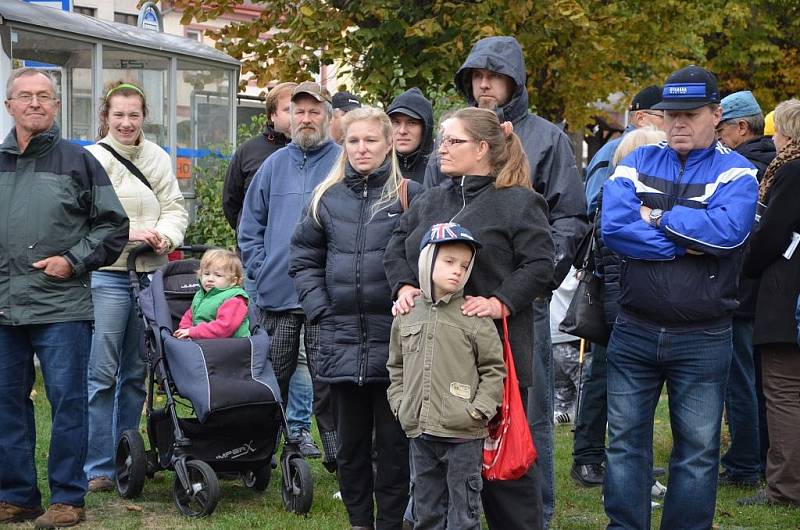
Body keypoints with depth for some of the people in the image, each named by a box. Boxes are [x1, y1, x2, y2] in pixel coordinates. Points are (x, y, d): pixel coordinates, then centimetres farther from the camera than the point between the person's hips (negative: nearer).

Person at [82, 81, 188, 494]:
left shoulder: (158, 158, 13)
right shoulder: (93, 159, -3)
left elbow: (175, 208, 9)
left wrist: (165, 236, -12)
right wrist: (129, 234, -23)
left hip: (149, 274, 5)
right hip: (106, 276, -5)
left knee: (136, 373, 11)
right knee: (101, 374, -7)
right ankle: (98, 466, -2)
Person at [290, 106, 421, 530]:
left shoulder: (410, 196, -1)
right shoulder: (327, 198, 10)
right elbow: (304, 259, 14)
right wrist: (320, 309, 3)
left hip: (394, 340, -3)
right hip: (342, 341, 3)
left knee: (393, 439, 2)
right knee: (350, 439, 11)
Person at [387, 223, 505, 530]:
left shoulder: (475, 317, -4)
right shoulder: (407, 316, 8)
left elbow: (494, 368, -2)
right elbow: (396, 367, 18)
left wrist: (479, 410, -10)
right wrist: (399, 405, 8)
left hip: (463, 435, -4)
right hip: (419, 433, 4)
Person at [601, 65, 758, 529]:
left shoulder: (734, 171, -1)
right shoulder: (638, 163, 6)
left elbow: (729, 229, -21)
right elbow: (613, 226, -11)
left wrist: (657, 219, -12)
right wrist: (685, 244, -16)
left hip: (703, 338, -2)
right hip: (634, 331, 2)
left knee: (698, 451, 5)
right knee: (626, 441, 8)